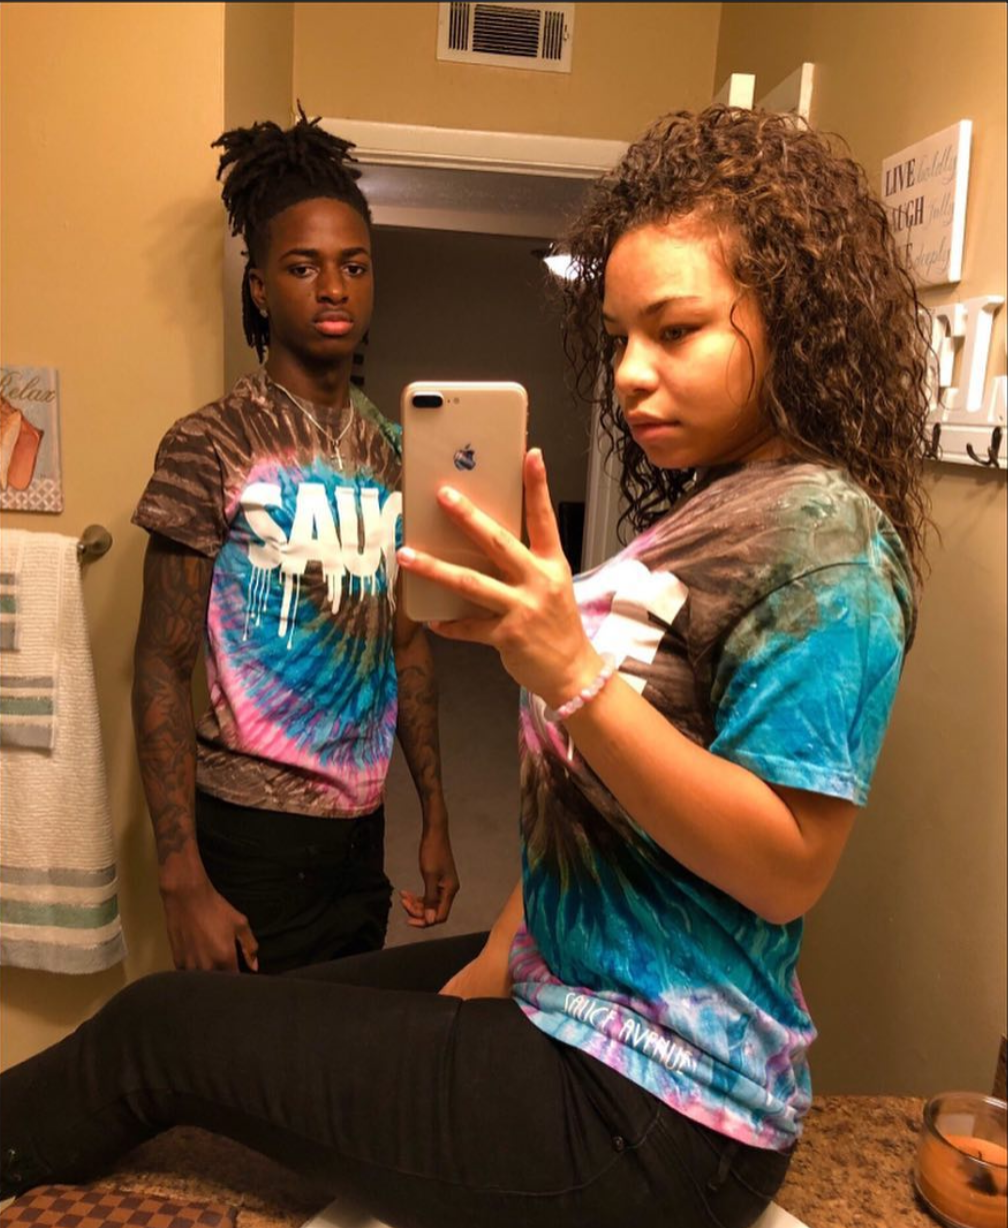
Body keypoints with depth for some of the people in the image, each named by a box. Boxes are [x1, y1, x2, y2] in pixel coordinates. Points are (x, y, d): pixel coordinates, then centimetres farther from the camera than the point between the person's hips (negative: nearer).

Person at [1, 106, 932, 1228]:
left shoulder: (823, 530, -18)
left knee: (155, 1032, 0)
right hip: (562, 991, 8)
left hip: (654, 1106, -8)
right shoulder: (699, 509, 9)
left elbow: (789, 868, -23)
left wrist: (570, 673, -32)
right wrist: (504, 954, 4)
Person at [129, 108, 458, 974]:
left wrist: (435, 818, 12)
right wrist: (182, 878, -13)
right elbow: (163, 669, -9)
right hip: (251, 838, -5)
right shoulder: (211, 446, -9)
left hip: (362, 832, 5)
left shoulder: (394, 450, 7)